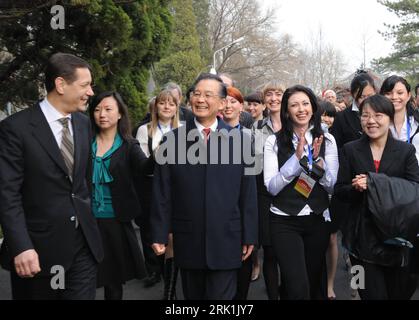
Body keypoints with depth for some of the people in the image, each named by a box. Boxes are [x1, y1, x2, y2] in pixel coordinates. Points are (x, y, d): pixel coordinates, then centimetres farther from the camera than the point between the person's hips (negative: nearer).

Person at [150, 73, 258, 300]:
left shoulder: (239, 139, -1)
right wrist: (160, 235, -1)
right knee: (192, 296, 15)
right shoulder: (172, 140, 0)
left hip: (226, 241, -1)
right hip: (187, 242, 1)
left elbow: (248, 192, 1)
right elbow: (162, 193, 1)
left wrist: (249, 236, 1)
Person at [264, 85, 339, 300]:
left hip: (317, 221, 3)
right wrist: (297, 157, -21)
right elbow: (272, 187, -11)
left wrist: (318, 160, -19)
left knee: (314, 284, 18)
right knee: (298, 289, -13)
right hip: (284, 222, -3)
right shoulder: (274, 142, -6)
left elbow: (332, 186, -1)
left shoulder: (327, 140, 1)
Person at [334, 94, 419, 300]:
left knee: (399, 293, 13)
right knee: (374, 294, -2)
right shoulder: (350, 150, 4)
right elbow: (339, 191, 5)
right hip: (362, 237, 0)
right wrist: (356, 188, -17)